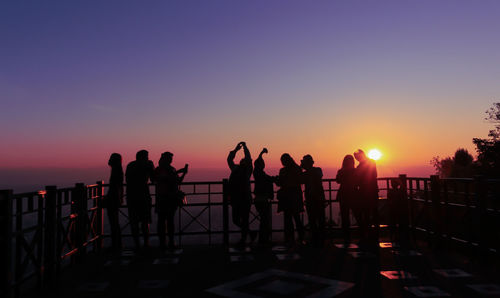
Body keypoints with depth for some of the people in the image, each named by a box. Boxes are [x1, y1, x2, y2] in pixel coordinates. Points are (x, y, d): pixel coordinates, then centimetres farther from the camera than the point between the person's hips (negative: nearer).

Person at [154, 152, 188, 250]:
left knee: (170, 220, 8)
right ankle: (162, 243, 1)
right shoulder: (158, 170, -2)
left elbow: (178, 182, 16)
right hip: (162, 198, -5)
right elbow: (166, 179, -18)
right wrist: (177, 172, -19)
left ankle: (171, 242, 12)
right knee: (161, 220, -2)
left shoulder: (172, 169, 13)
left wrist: (184, 173, 4)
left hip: (172, 199, 5)